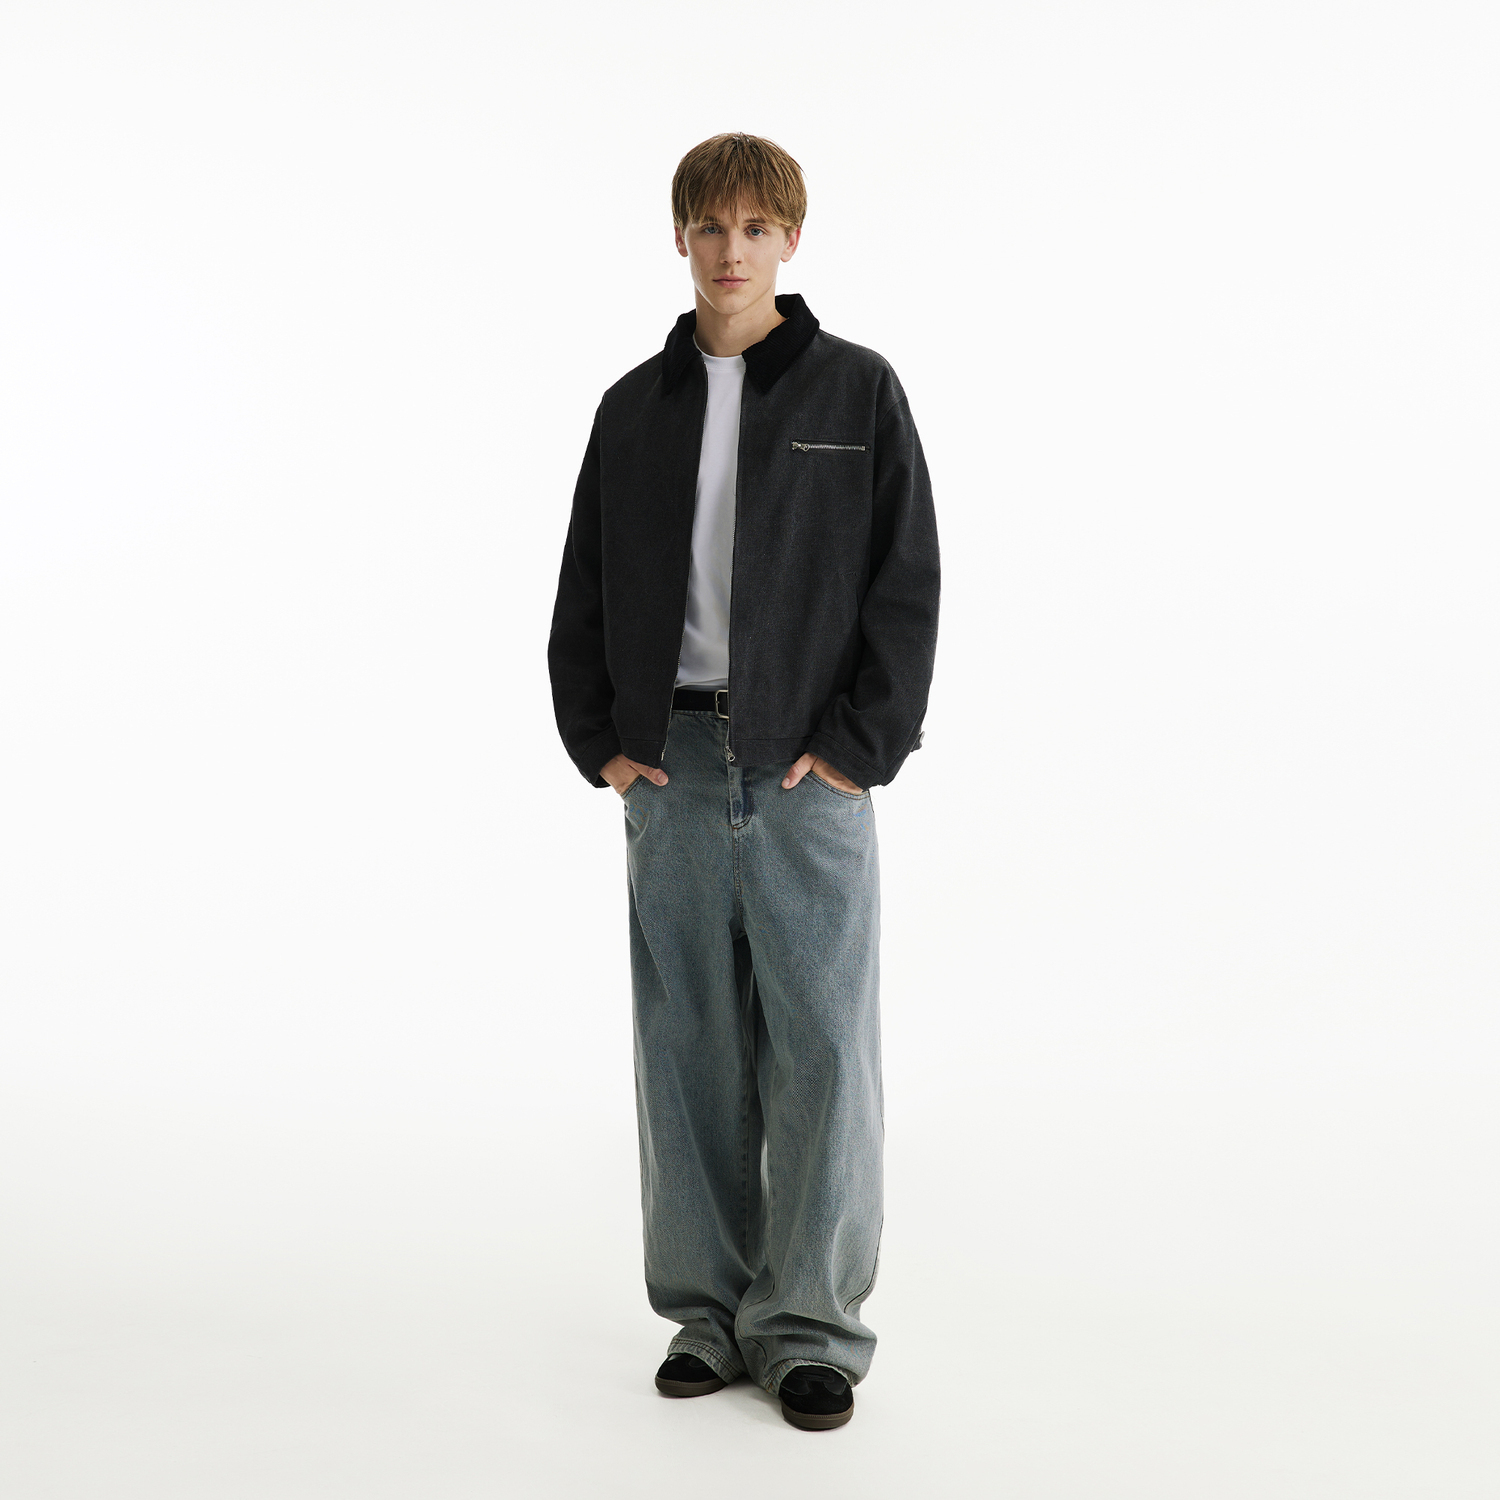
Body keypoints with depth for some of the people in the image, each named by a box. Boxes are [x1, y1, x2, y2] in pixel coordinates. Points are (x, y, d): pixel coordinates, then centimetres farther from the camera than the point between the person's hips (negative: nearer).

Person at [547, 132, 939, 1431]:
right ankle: (708, 1309, 19)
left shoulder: (857, 391, 2)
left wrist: (858, 744, -8)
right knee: (688, 1047, 7)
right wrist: (600, 739, 3)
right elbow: (585, 594, 14)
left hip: (810, 772, -3)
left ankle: (810, 1324, 11)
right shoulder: (636, 411, 10)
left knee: (821, 1046, -1)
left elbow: (908, 582, -1)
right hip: (673, 771, 3)